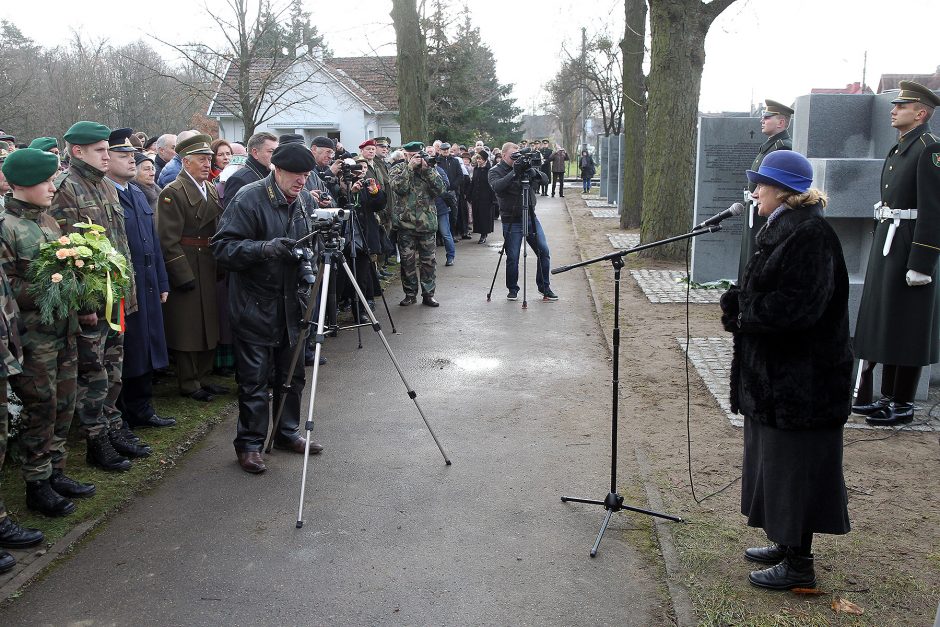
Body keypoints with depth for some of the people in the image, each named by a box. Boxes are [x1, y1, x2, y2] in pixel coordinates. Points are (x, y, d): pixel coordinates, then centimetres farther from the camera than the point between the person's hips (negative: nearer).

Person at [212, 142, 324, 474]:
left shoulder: (305, 200, 6)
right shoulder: (249, 198, -14)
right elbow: (223, 246, -18)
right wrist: (266, 247, -31)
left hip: (292, 302, 6)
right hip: (255, 305, -6)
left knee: (292, 373, 15)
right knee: (255, 378, 0)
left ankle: (287, 432, 32)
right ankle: (249, 444, 14)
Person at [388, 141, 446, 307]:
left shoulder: (430, 169, 8)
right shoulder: (397, 169, 3)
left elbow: (440, 189, -8)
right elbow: (399, 188, -16)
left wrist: (427, 168, -14)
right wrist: (410, 167, -17)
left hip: (427, 223, 1)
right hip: (405, 223, -1)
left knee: (428, 261, 5)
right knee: (407, 261, 4)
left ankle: (428, 294, 15)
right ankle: (410, 294, 16)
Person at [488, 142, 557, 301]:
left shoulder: (523, 167, 8)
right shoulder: (495, 172, -3)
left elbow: (544, 179, 0)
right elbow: (497, 187, -24)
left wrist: (533, 172, -20)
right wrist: (514, 173, -32)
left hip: (531, 217, 4)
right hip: (511, 221, -4)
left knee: (544, 251, 1)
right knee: (512, 257, 0)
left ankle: (545, 288, 14)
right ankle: (512, 289, 18)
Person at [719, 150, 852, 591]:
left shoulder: (810, 235, -20)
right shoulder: (782, 230, 11)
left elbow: (797, 307, -26)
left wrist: (741, 312, -14)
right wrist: (736, 303, -2)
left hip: (801, 377, -10)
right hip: (774, 371, 10)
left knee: (795, 467, 1)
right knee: (774, 459, 19)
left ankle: (799, 566, 14)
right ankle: (785, 544, 34)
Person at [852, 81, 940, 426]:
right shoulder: (898, 149, 15)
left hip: (909, 247, -9)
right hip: (885, 242, 9)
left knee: (906, 330, -1)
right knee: (882, 323, 13)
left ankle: (903, 405, 9)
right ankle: (886, 397, 23)